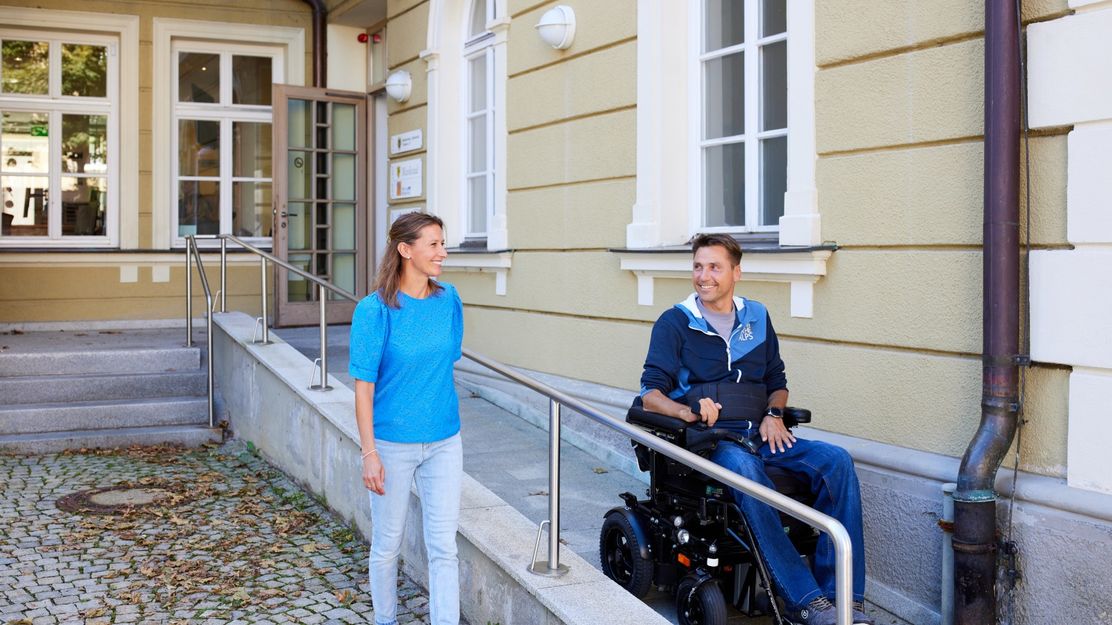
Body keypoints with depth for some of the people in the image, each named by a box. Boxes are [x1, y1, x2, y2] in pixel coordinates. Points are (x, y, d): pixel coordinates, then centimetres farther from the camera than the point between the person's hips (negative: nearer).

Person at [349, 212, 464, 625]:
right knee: (387, 544, 13)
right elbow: (363, 386, -13)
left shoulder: (448, 300, 0)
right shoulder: (374, 310, -13)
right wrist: (369, 452, -16)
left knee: (444, 546, 2)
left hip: (444, 442, 3)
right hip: (393, 444, -3)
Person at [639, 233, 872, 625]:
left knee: (836, 461, -22)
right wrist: (689, 411, -24)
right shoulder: (674, 323, 4)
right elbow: (650, 393, -3)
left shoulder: (757, 318, 17)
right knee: (743, 467, -39)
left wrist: (774, 414, 1)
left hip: (760, 435, 5)